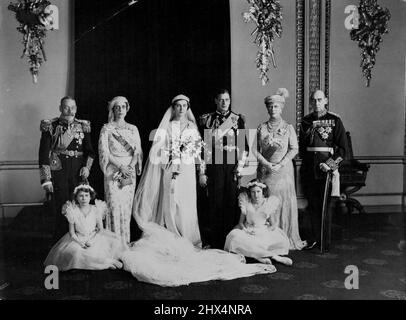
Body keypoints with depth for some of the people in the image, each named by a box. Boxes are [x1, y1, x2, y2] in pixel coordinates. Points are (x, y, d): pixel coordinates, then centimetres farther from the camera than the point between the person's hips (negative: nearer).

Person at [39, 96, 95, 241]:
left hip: (79, 174, 3)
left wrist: (87, 167, -4)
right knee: (61, 211, 2)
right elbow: (43, 154, -4)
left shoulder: (83, 126, 8)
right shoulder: (50, 127, -1)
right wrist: (46, 179, -9)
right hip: (58, 174, -2)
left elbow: (90, 151, 14)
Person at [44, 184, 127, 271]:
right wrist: (79, 242, -17)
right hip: (78, 239, -1)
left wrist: (92, 240, -15)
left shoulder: (95, 210, -5)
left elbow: (100, 229, 0)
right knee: (74, 253, -29)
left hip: (94, 237, 1)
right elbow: (72, 232, -2)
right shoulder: (73, 211, -7)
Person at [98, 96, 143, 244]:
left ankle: (126, 240, 8)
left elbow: (138, 151, 7)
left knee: (127, 205, 2)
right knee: (114, 205, -7)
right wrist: (120, 166, -14)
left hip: (130, 171, 3)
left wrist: (131, 166, -10)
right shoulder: (106, 129, 4)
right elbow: (104, 152, -4)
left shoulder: (133, 129, 13)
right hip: (113, 171, -3)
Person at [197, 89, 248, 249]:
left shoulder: (238, 119, 10)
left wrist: (240, 164, -2)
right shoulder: (206, 119, 7)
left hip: (232, 167, 1)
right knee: (214, 203, 0)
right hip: (213, 167, -1)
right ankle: (214, 241, 9)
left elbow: (244, 145, 11)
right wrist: (201, 172, -1)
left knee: (232, 203, 2)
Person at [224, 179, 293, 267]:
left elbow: (273, 226, 2)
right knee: (234, 237, -34)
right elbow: (241, 222, 8)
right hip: (248, 232, 1)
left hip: (265, 233, -1)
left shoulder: (270, 203, 0)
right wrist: (244, 229, -12)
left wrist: (262, 231, -14)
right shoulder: (246, 202, 3)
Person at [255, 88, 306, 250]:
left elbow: (294, 149, -3)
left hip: (284, 169, -1)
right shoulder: (261, 128, 7)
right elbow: (256, 150, 4)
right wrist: (267, 164, -10)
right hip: (265, 170, 1)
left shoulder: (288, 127, 3)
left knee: (285, 202, -1)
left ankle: (288, 238, 9)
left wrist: (280, 164, -13)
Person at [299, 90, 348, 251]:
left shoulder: (335, 120, 1)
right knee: (312, 203, 7)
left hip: (327, 166, -3)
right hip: (309, 169, 3)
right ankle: (314, 238, 18)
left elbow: (343, 147, -2)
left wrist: (331, 162, -14)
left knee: (326, 204, 1)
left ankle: (325, 241, 11)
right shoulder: (306, 121, 10)